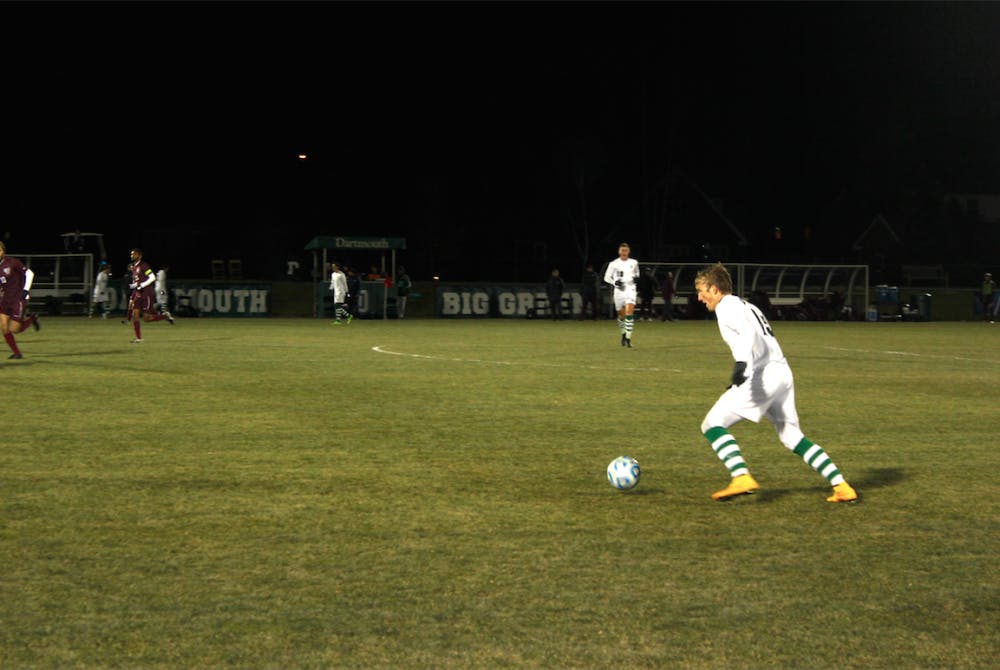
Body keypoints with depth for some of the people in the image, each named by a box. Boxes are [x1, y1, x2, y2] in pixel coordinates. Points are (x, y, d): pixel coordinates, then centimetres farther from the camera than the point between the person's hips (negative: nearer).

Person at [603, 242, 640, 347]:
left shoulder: (634, 263, 7)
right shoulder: (613, 264, 0)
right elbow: (607, 277, 5)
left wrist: (637, 278, 0)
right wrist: (614, 282, -14)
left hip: (630, 290, 0)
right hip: (619, 291, 0)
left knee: (629, 313, -17)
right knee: (622, 315, 8)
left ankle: (628, 338, -17)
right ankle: (623, 334, 35)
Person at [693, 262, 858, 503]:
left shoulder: (727, 307, -1)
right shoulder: (746, 306, 27)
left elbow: (748, 332, -20)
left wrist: (741, 362, -36)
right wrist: (742, 375, 35)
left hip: (762, 375, -9)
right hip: (783, 373, 9)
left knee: (712, 424, -6)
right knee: (791, 436, 19)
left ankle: (741, 477, -24)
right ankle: (842, 487, 12)